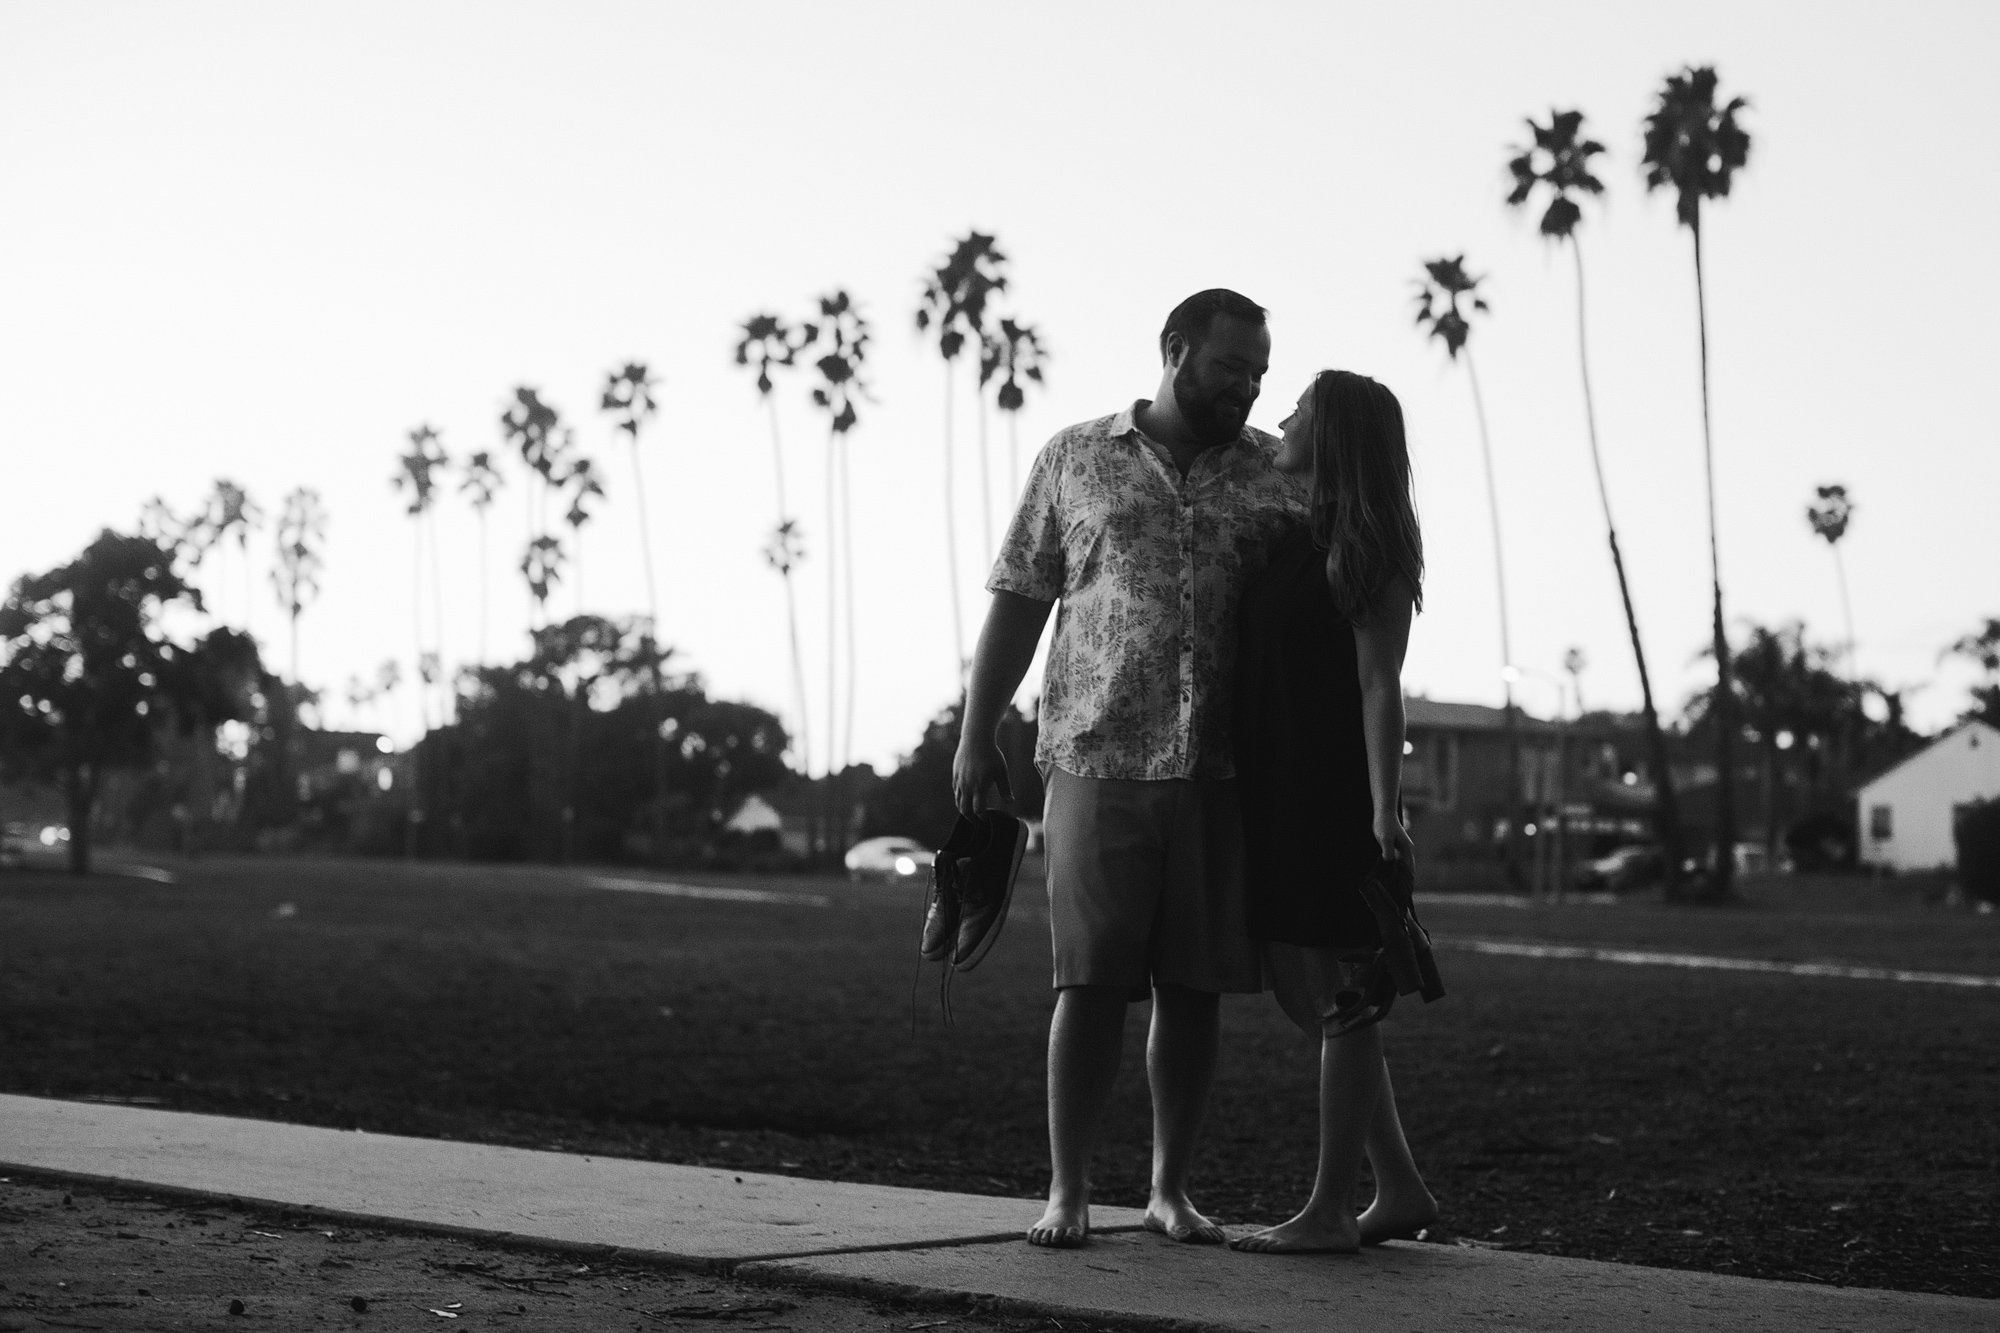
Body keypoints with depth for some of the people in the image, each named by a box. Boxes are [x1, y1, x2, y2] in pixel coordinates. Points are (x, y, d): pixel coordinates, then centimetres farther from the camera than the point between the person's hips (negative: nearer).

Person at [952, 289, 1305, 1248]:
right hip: (1097, 762, -2)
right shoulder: (1073, 460, 7)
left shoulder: (1274, 474, 10)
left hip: (1223, 772, 2)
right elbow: (1017, 601, 9)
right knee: (1090, 982, -2)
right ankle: (1066, 1191, 7)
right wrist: (976, 734, 4)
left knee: (1194, 988, 5)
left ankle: (1170, 1188, 17)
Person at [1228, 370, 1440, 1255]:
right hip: (1278, 794, 9)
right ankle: (1399, 1189, 18)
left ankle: (1330, 1213, 1)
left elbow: (1379, 686, -14)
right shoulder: (1292, 540, 14)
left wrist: (1385, 811, -19)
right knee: (1300, 992, 11)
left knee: (1338, 996, -3)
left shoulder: (1368, 551, -8)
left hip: (1336, 796, -9)